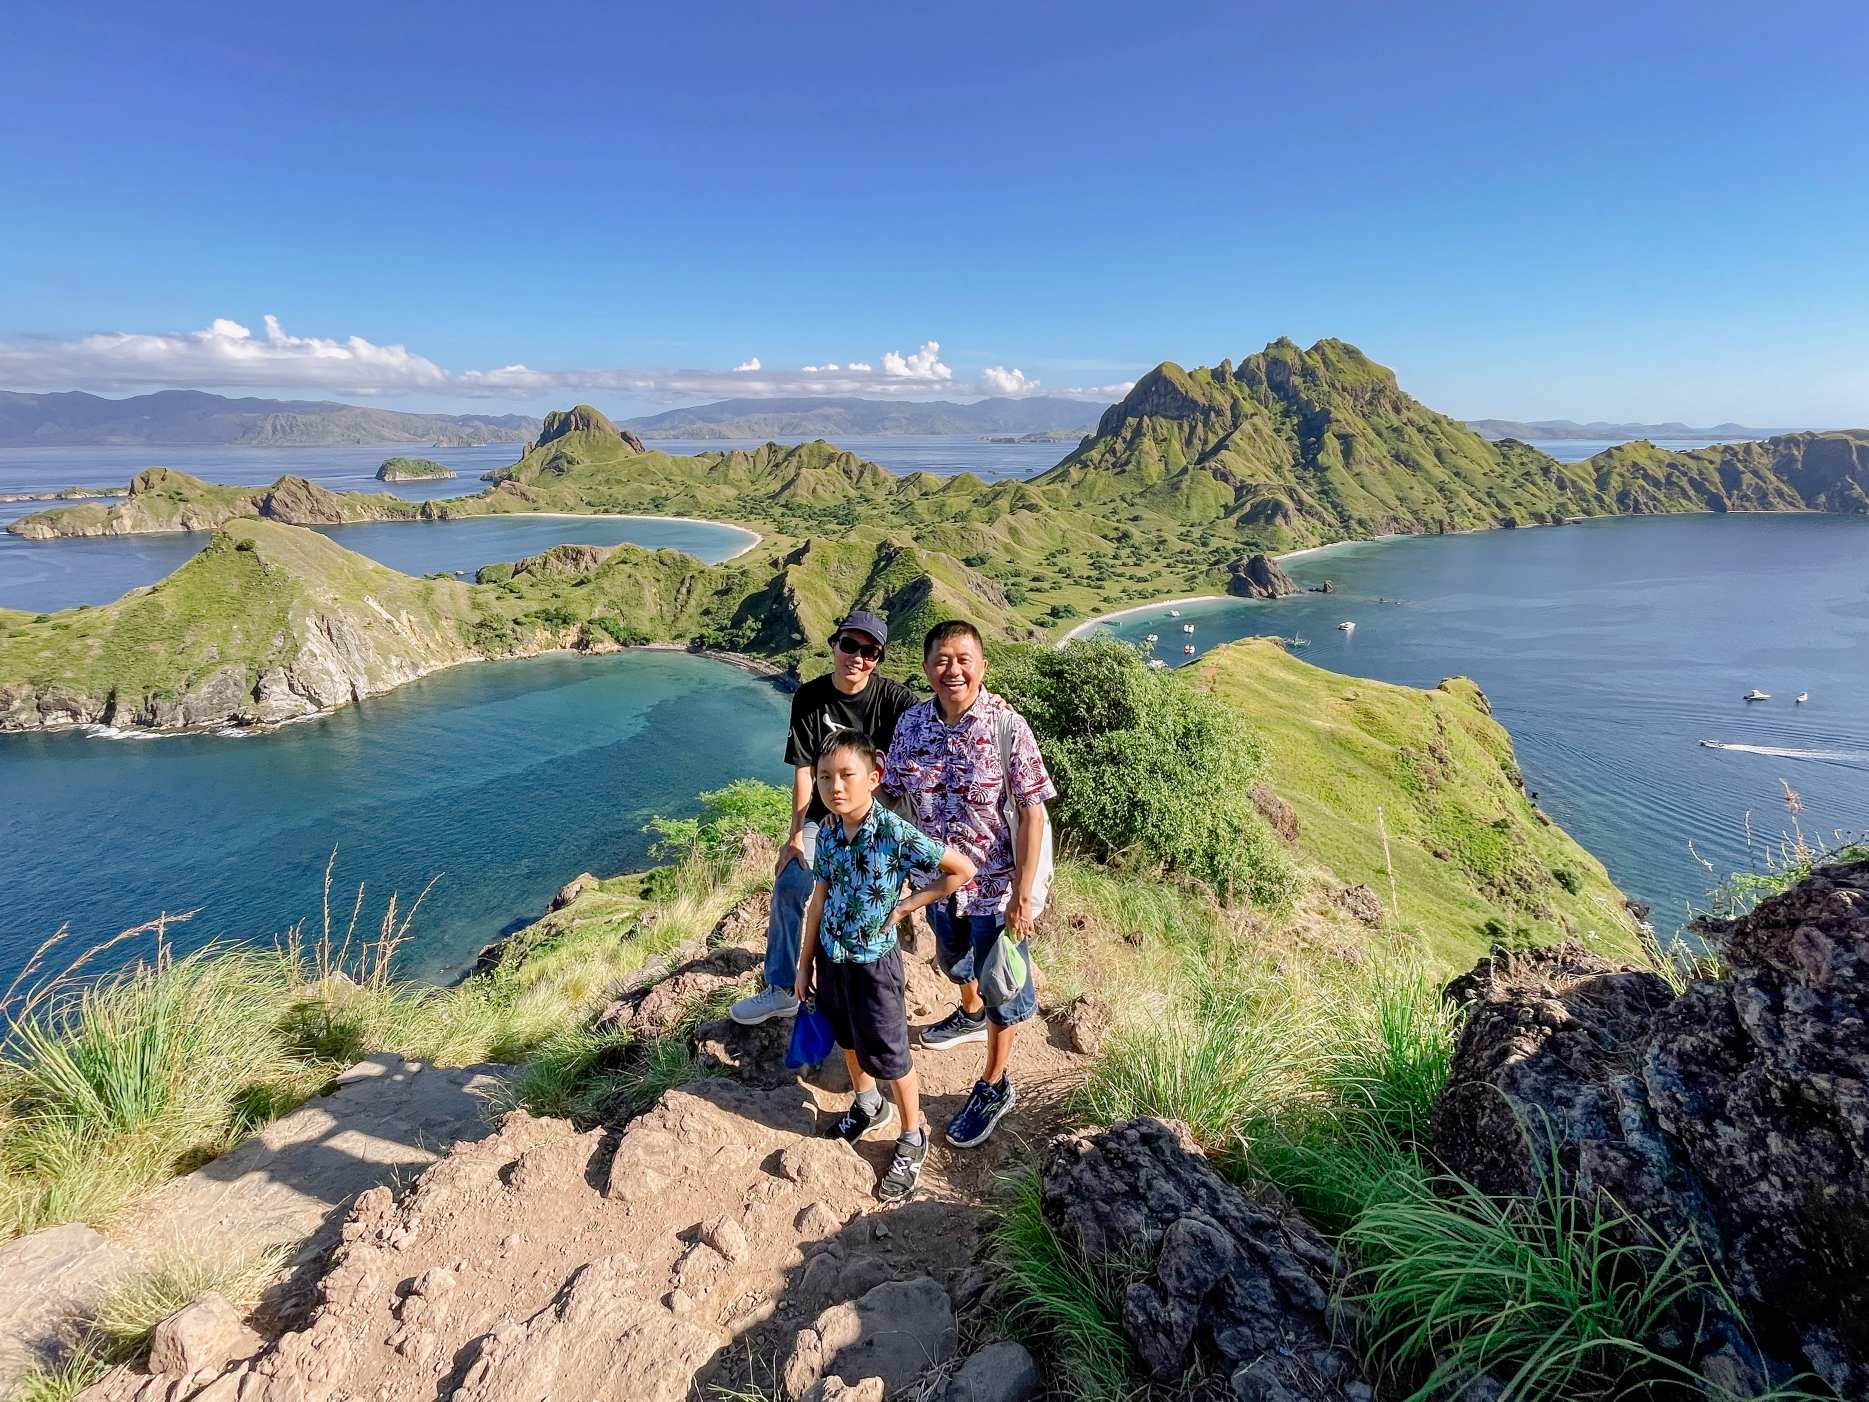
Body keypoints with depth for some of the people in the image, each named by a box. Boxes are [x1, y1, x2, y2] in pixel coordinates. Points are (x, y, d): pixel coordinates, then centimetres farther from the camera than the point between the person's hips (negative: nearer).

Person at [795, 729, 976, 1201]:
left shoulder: (897, 833, -26)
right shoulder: (827, 832, -8)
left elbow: (962, 869, -20)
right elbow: (819, 899, 3)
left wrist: (908, 904, -15)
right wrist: (804, 964, 8)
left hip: (873, 962, -5)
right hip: (830, 955, 6)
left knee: (890, 1056, 9)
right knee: (849, 1040, 25)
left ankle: (912, 1138, 33)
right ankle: (867, 1105, 52)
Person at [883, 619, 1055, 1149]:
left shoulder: (1007, 726, -21)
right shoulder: (912, 724, -9)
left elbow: (1033, 813, -17)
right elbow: (893, 797, 3)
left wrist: (1022, 894, -18)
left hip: (995, 885, -5)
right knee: (953, 959, 30)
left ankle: (994, 1087, 36)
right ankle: (971, 1015, 63)